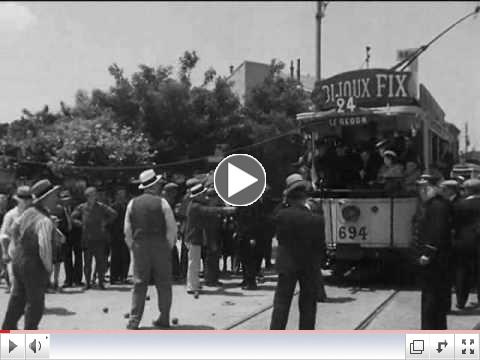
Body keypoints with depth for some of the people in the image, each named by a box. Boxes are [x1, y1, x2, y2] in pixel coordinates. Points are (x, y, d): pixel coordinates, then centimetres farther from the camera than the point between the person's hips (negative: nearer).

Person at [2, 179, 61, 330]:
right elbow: (44, 247, -33)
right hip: (35, 266, -8)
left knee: (18, 297, 25)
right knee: (35, 303, 9)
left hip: (18, 259, 8)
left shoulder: (29, 212, -1)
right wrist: (48, 266, -17)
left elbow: (15, 228, 14)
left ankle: (8, 327, 39)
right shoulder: (45, 221, -27)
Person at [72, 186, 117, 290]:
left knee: (101, 261, -3)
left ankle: (101, 282, 5)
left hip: (100, 238, -1)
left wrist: (105, 222, -2)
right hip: (87, 238, 1)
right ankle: (87, 282, 11)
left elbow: (114, 214, 1)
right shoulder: (81, 207, 5)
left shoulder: (101, 207, 0)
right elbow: (73, 217, 16)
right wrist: (80, 224, 3)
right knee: (87, 261, 4)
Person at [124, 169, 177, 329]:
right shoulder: (162, 202, -4)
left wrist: (133, 248, 12)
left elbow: (127, 230, 4)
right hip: (160, 246, -2)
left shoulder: (132, 203, 4)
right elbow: (172, 228, -6)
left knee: (139, 284, 5)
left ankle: (134, 320, 0)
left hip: (139, 246, 2)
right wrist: (168, 247, 5)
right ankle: (164, 319, 12)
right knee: (164, 284, 8)